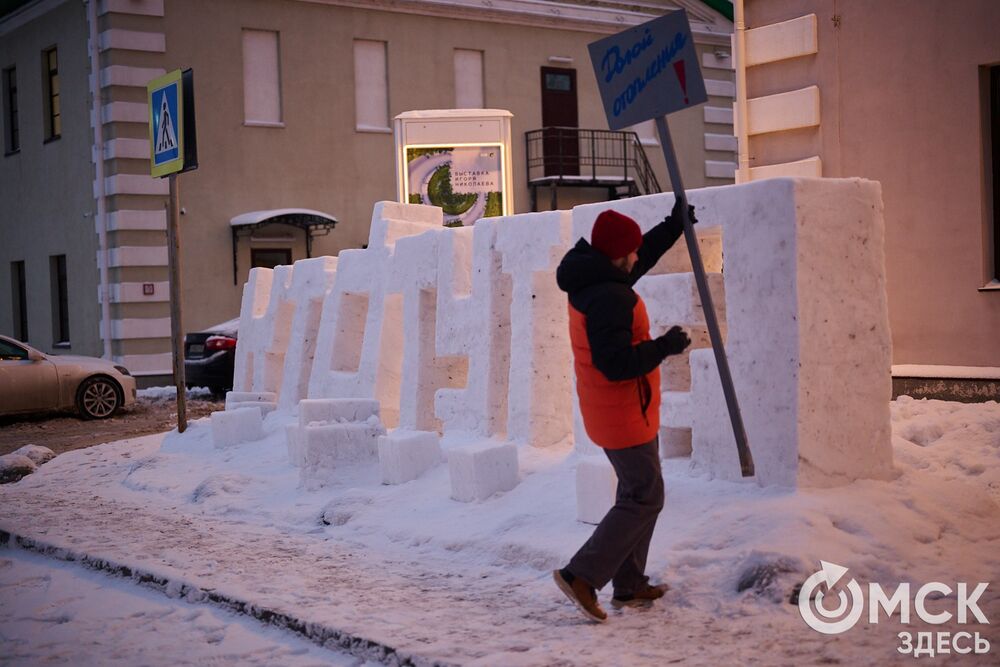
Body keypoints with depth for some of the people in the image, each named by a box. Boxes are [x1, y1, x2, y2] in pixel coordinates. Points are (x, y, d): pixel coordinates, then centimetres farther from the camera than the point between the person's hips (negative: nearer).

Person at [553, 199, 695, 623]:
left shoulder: (589, 281, 6)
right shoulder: (610, 298, -26)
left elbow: (639, 261, 25)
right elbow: (617, 364, -31)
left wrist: (673, 228, 25)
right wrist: (665, 346, -20)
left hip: (604, 410, 10)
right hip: (625, 416, -10)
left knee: (637, 492, 18)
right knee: (644, 499, -1)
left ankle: (629, 586, 23)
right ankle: (582, 575, -5)